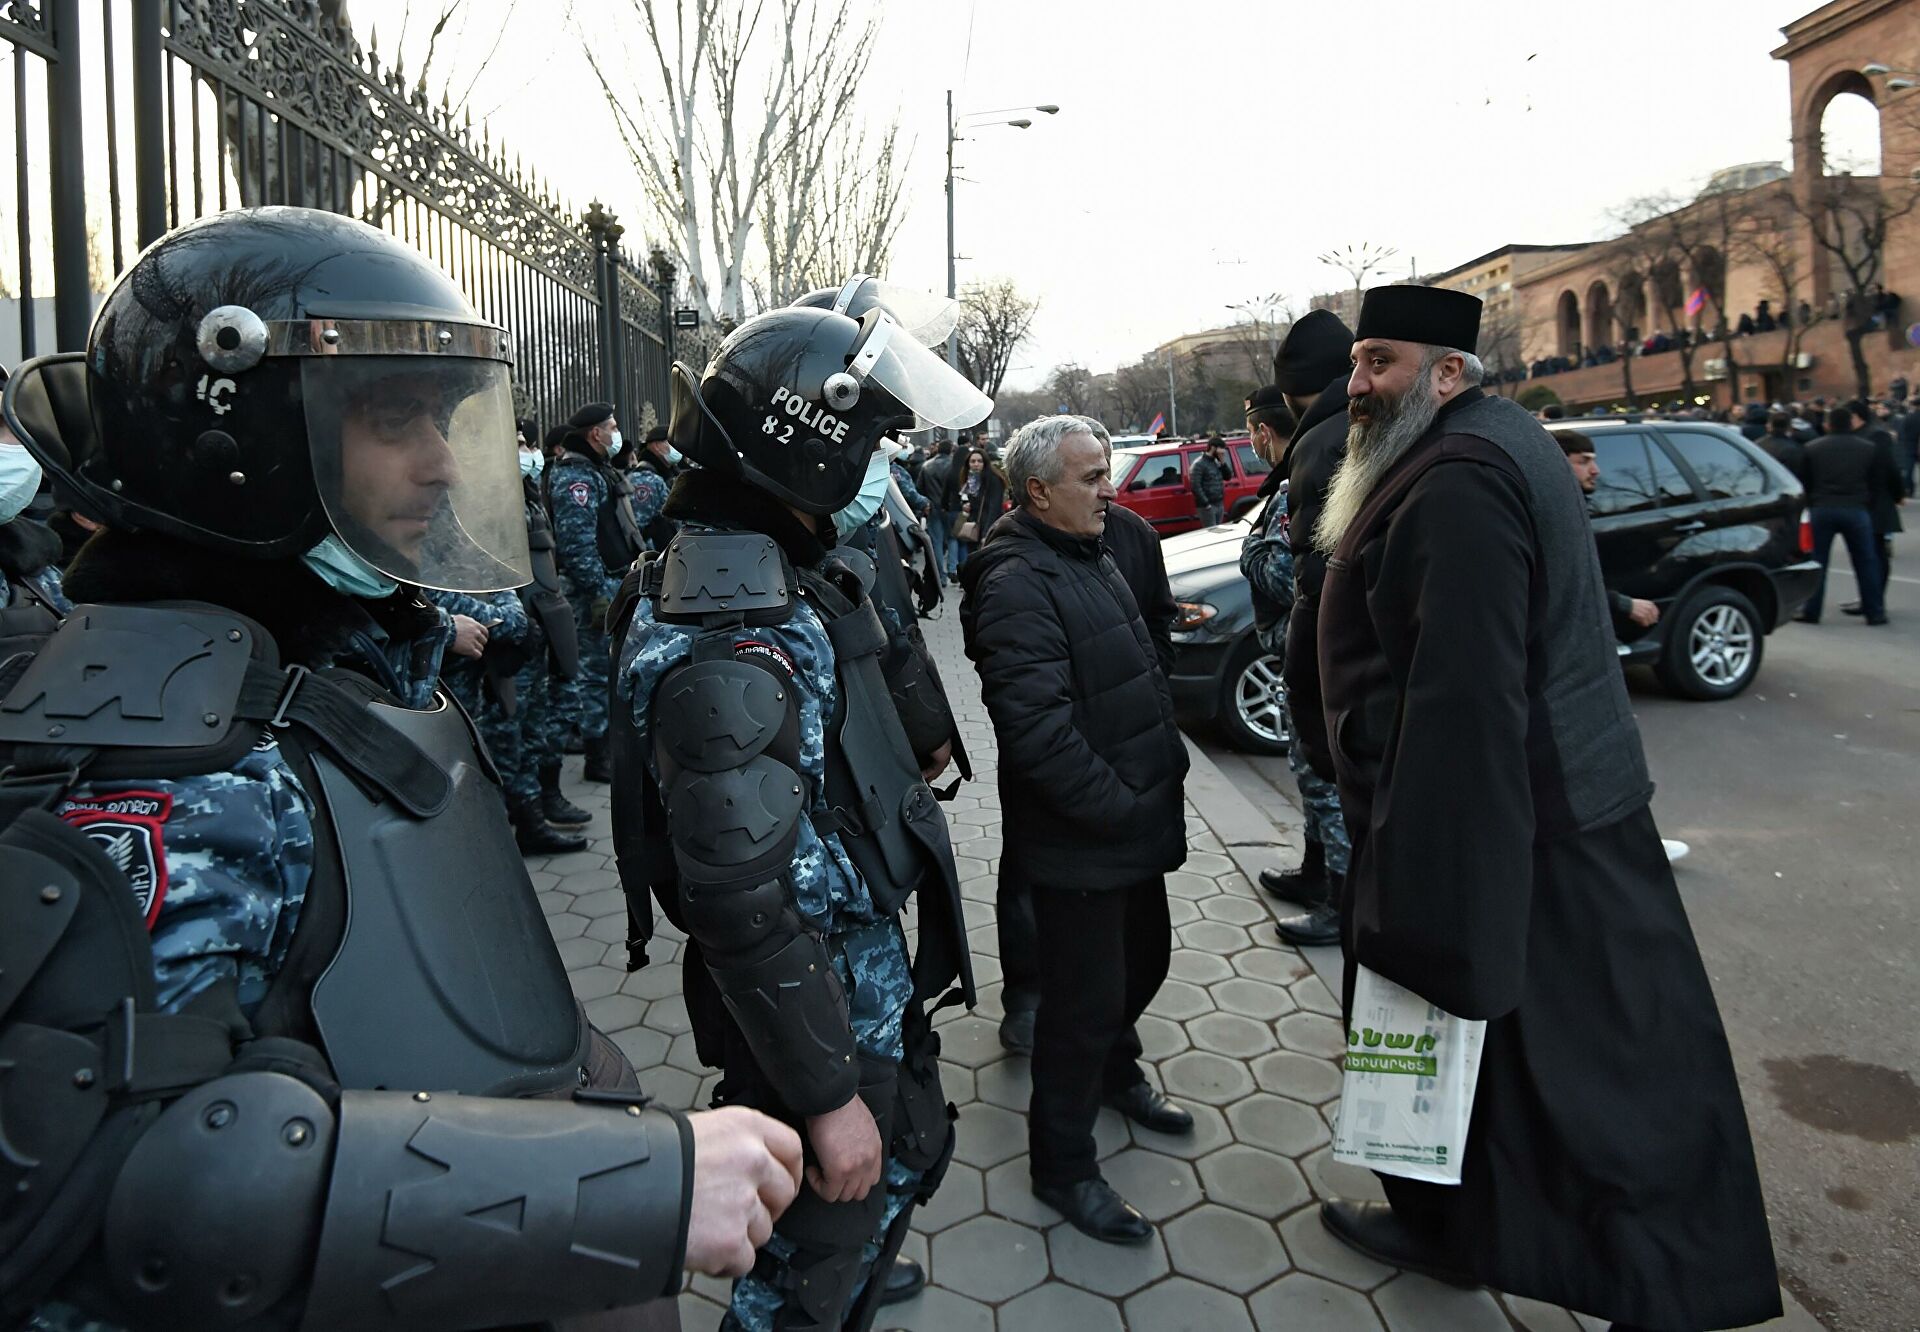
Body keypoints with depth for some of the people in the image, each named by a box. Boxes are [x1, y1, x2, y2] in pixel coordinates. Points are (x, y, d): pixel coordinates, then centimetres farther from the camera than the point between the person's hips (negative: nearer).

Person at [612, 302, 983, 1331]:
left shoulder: (787, 571, 1)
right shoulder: (727, 641, -31)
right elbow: (742, 905, -30)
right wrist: (826, 1096, -23)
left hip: (868, 964, 10)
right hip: (814, 1004, -10)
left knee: (909, 1146, 32)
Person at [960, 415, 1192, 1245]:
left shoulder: (1089, 556, 12)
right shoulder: (1016, 584, -22)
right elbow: (1039, 729, -28)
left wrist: (1164, 774, 13)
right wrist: (1120, 808, -21)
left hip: (1134, 823, 10)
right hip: (1077, 843, -10)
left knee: (1144, 959, 26)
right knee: (1085, 1002, 3)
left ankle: (1112, 1068, 53)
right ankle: (1062, 1167, 23)